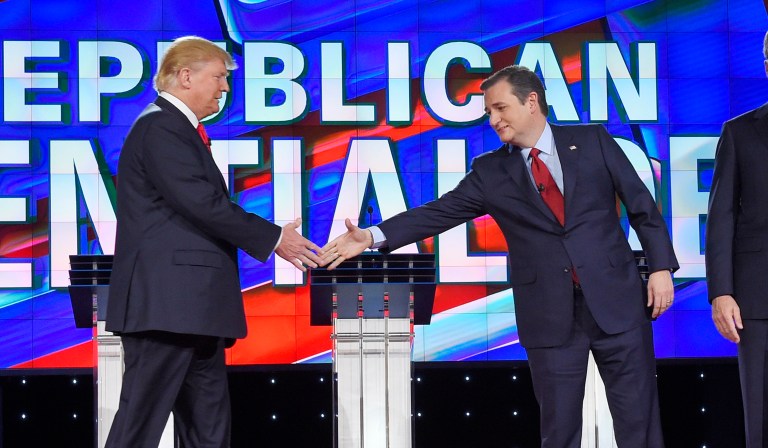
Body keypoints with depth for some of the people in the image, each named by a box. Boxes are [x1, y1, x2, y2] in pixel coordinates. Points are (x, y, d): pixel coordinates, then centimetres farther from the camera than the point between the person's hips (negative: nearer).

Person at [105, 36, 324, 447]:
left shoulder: (178, 129, 21)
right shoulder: (161, 127, -11)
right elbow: (204, 203, -19)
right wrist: (273, 238, -12)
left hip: (189, 306, 11)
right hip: (166, 303, -11)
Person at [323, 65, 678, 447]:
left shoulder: (592, 141, 4)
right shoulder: (491, 172, 7)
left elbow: (641, 203, 4)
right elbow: (438, 212, 0)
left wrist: (661, 266, -4)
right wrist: (373, 236, -12)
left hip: (616, 300, -1)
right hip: (550, 316, 1)